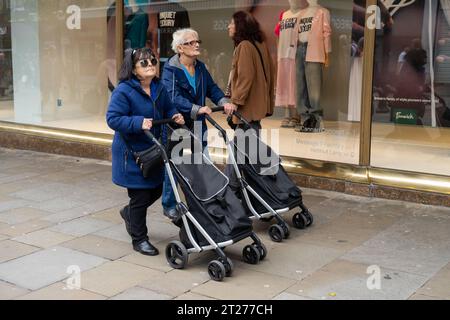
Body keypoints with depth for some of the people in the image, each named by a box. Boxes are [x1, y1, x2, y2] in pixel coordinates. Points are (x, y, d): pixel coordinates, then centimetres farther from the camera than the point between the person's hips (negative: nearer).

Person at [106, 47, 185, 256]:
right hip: (132, 153, -7)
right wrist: (139, 122, -32)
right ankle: (139, 239, 20)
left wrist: (175, 116, -3)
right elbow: (113, 118, -22)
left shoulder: (159, 88, 5)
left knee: (156, 190, 17)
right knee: (140, 196, 1)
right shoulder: (124, 91, -18)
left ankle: (129, 213, 46)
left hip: (153, 150, 8)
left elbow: (168, 108, 19)